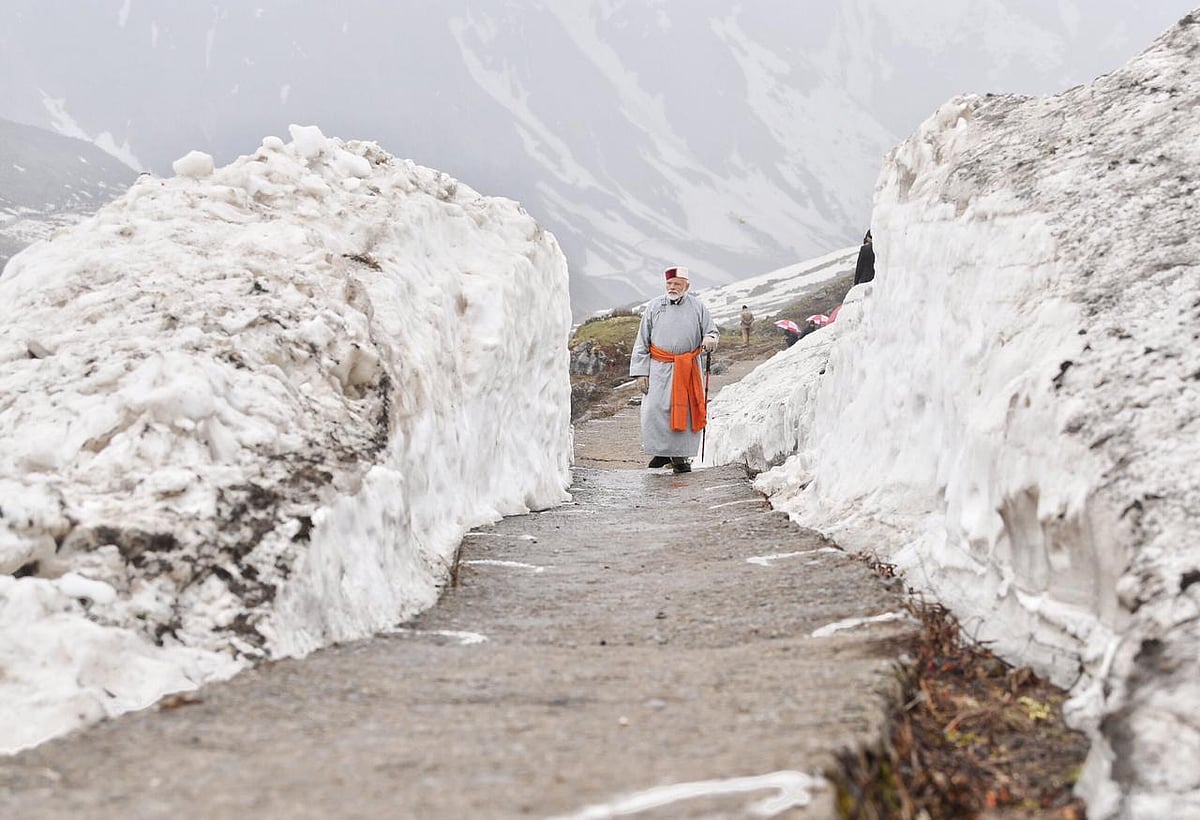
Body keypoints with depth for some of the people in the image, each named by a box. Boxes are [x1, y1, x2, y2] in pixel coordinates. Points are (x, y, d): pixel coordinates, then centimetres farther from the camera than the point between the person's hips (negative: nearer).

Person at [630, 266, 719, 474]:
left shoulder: (697, 307, 6)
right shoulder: (654, 306, 6)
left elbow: (713, 332, 11)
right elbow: (642, 342, 6)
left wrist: (710, 340, -16)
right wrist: (640, 372, -1)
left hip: (688, 369, 0)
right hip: (660, 368, 0)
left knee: (686, 412, 0)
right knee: (654, 410, -7)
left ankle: (681, 456, 10)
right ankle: (661, 451, 8)